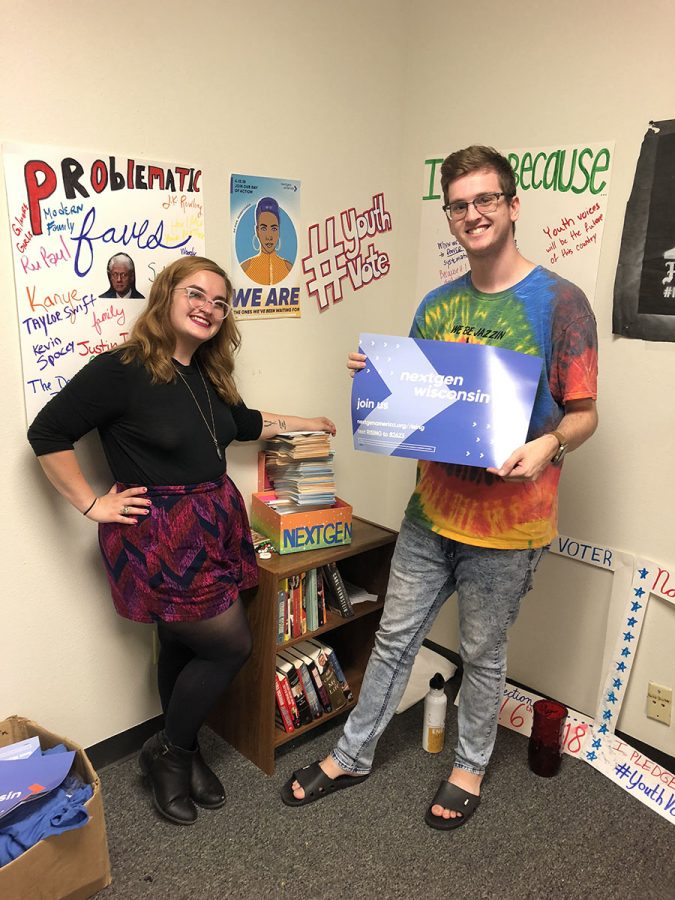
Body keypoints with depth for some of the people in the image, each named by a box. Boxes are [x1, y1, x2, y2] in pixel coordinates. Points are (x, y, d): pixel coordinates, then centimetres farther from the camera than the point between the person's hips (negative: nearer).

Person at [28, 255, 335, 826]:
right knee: (232, 645, 0)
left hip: (216, 526, 7)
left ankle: (182, 756, 38)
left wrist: (305, 424, 31)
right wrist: (93, 505, -12)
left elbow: (243, 423, 27)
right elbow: (48, 434, -12)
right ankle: (169, 753, 25)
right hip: (160, 537, -7)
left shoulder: (207, 375, 10)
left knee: (183, 647, 17)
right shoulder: (121, 369, -14)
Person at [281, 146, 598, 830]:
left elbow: (584, 413, -6)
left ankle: (470, 766, 41)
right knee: (394, 637, 16)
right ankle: (353, 755, 37)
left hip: (506, 519, -4)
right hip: (432, 509, 5)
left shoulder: (559, 302, -8)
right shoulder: (437, 306, 7)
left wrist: (548, 445, -27)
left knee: (483, 653, 14)